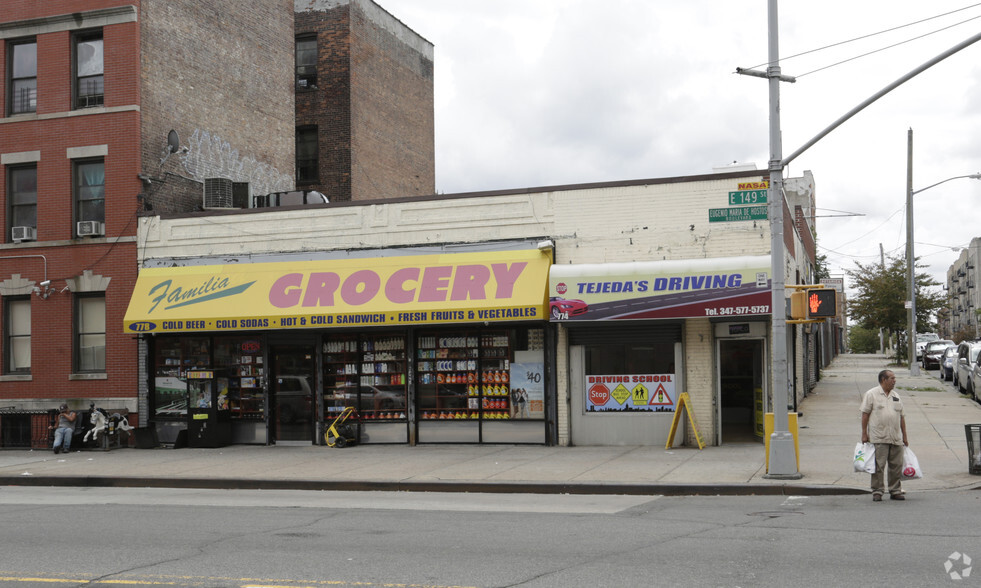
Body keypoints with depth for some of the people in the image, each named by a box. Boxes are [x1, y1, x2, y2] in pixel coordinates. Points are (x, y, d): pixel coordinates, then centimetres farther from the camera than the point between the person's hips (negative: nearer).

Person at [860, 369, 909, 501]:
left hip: (896, 439, 5)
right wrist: (864, 434, -8)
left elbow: (902, 417, 19)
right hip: (878, 438, -5)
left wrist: (904, 437, 16)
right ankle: (877, 492, 1)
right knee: (878, 466, -4)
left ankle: (895, 491, 15)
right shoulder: (871, 394, 0)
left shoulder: (896, 396, 16)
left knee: (896, 466, 6)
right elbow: (865, 414, -3)